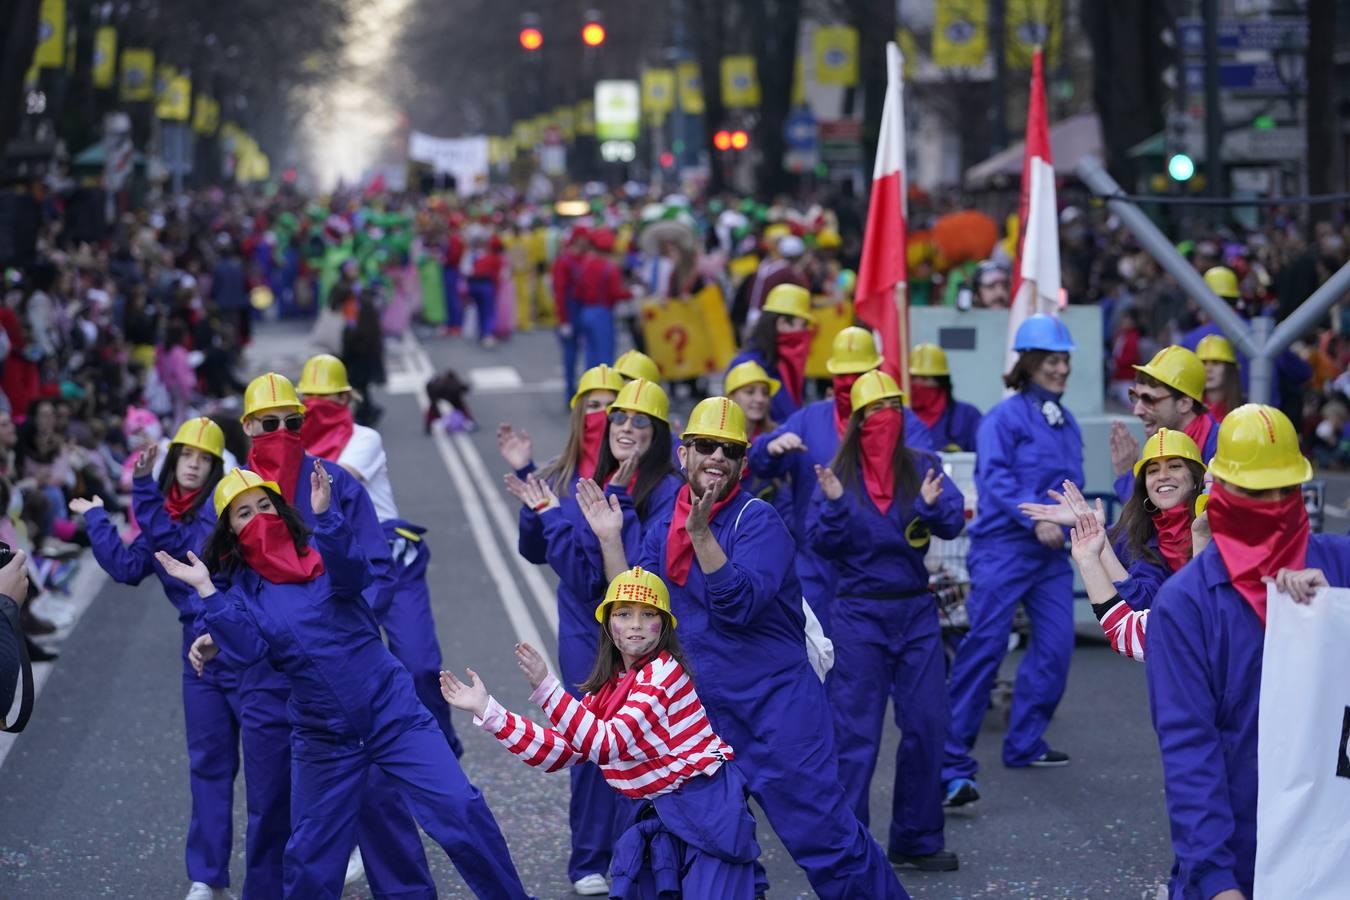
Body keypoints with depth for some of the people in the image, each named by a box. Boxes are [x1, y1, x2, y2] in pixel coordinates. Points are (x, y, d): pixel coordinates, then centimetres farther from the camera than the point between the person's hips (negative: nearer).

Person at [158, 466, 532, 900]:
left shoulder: (320, 552, -1)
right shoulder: (243, 590, 4)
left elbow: (354, 576, -23)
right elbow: (248, 648, -13)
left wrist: (325, 515, -37)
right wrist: (205, 590, -19)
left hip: (392, 712, -2)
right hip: (325, 740, 2)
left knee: (460, 809, -12)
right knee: (311, 853, 9)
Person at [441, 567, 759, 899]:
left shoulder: (663, 671, -15)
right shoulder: (607, 688, 8)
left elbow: (609, 744, -23)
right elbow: (561, 750, 4)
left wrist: (545, 688, -29)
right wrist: (487, 710, 1)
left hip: (706, 808, -7)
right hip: (655, 814, 7)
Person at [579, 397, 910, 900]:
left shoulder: (758, 521, -11)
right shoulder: (662, 528, 8)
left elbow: (739, 604, -24)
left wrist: (702, 533, -31)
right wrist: (610, 538, -3)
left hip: (777, 706, -6)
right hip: (702, 712, 7)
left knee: (823, 835, -8)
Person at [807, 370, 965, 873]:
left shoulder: (922, 467, 3)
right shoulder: (838, 473, 0)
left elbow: (952, 524, -8)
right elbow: (822, 542, -6)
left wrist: (933, 505, -28)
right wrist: (833, 503, -23)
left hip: (916, 610, 2)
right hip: (859, 614, -2)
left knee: (926, 726, 4)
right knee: (855, 732, -3)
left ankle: (917, 840, 15)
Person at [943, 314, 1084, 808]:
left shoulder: (1067, 423, 15)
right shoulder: (1005, 417, -6)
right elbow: (995, 476, -17)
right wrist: (1035, 518, -25)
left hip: (1051, 553, 7)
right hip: (1002, 546, -7)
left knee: (1056, 645, 2)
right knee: (984, 646, -13)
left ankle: (1025, 742, 19)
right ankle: (952, 760, -13)